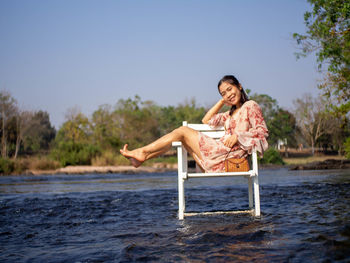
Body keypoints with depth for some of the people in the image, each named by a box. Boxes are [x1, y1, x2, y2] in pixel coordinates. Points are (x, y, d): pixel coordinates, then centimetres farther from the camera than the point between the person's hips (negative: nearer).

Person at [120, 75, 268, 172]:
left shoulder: (250, 106, 1)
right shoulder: (231, 113, 26)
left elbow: (262, 132, -9)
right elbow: (206, 121, 31)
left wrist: (237, 136, -19)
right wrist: (222, 101, 27)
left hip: (227, 155, -9)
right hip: (220, 156, 9)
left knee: (183, 131, -6)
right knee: (182, 137, 8)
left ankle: (143, 152, -2)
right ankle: (142, 157, 1)